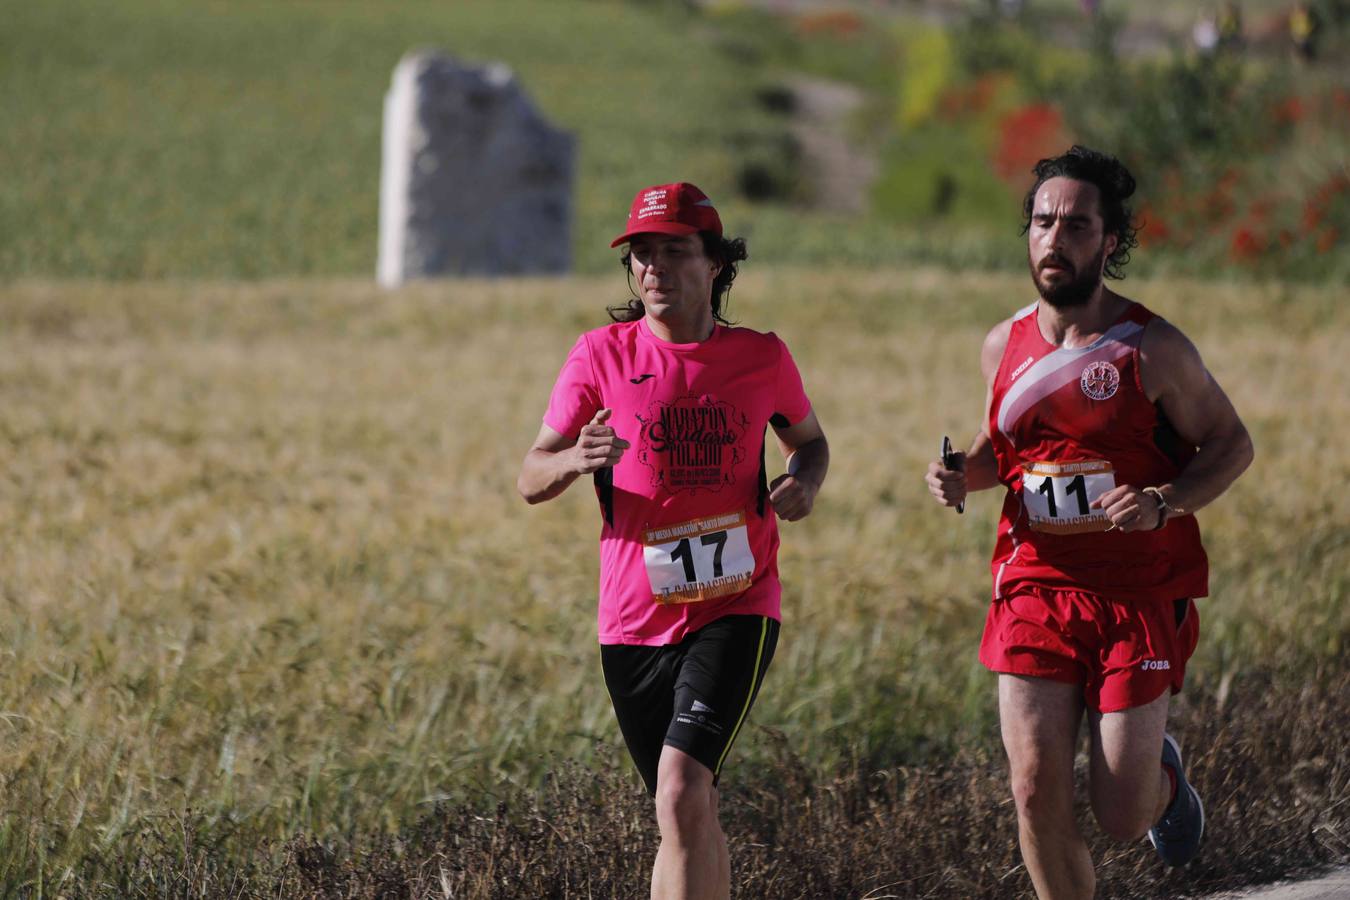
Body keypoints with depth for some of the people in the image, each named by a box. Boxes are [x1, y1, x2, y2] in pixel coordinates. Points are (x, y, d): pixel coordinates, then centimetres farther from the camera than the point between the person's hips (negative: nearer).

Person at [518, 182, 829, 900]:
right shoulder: (601, 355, 1)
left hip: (734, 610, -2)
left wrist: (804, 480, -3)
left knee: (683, 791, -22)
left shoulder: (761, 357, 2)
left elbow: (807, 439, 22)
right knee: (688, 815, 10)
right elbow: (530, 481, 1)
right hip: (634, 620, 2)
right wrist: (574, 461, -23)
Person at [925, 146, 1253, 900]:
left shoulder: (1152, 350, -8)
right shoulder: (1005, 346, 5)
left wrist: (1164, 504, -18)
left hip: (1139, 594, -3)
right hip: (1035, 590, 3)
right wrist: (964, 475, 0)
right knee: (1038, 793, -9)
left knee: (1122, 818, 0)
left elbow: (1232, 445, -1)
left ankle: (1163, 773, 37)